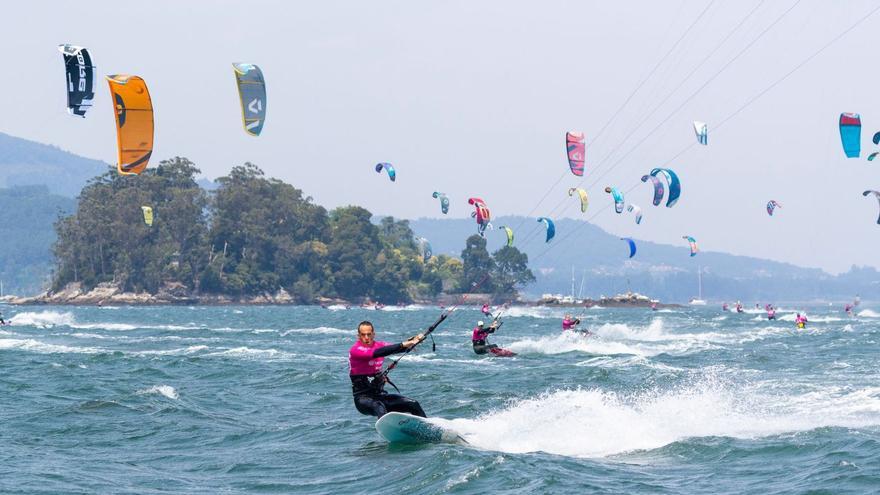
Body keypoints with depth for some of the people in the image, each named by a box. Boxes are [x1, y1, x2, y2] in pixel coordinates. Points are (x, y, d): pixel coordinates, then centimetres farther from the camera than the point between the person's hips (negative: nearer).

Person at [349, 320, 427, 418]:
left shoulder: (379, 345, 6)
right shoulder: (355, 350, -15)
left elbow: (397, 348, -8)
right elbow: (375, 353, -31)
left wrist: (413, 341, -30)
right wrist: (402, 344, -36)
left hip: (380, 395, 7)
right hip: (363, 398, -7)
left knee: (413, 404, -2)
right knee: (379, 407, -37)